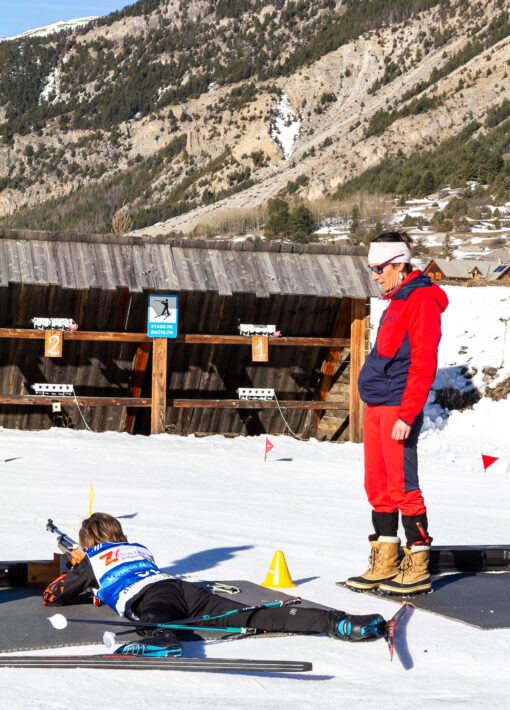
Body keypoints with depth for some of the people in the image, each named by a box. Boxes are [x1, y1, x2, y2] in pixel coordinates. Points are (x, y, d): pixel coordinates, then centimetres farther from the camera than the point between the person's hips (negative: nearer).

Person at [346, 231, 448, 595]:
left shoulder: (422, 300, -12)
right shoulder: (398, 301, 18)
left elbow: (423, 364, -18)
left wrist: (407, 414, -22)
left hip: (399, 406, -10)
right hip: (376, 404, 10)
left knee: (402, 485, -7)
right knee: (378, 484, 10)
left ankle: (418, 568, 0)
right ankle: (385, 563, 17)